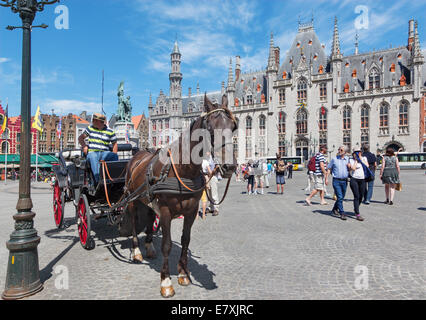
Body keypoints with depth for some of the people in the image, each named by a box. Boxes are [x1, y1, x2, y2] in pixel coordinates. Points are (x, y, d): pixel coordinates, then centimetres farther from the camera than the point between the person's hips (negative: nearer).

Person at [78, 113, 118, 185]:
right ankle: (98, 179, -48)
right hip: (92, 152, 0)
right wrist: (84, 146, -1)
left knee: (114, 156, -31)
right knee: (93, 157, -37)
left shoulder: (110, 132, 8)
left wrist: (113, 156, -1)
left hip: (104, 153, 0)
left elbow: (115, 144, 14)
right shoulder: (90, 128, 14)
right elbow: (80, 138, 19)